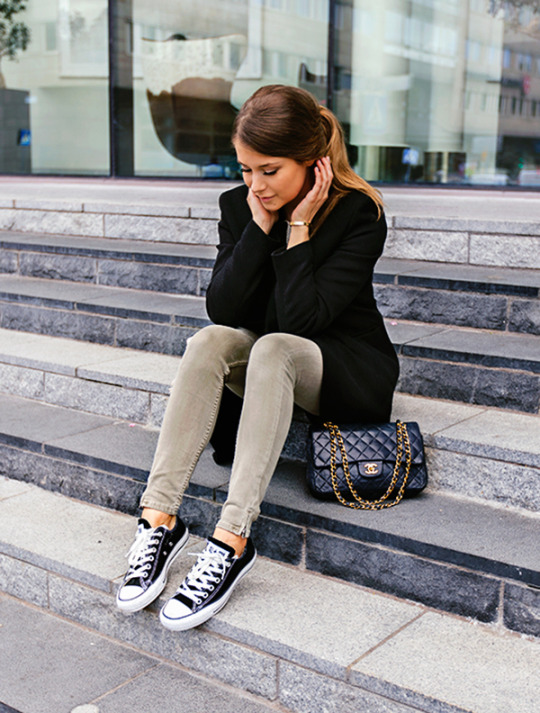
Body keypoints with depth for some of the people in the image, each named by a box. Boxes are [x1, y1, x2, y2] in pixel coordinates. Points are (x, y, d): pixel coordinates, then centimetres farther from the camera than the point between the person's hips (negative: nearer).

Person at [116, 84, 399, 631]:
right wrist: (261, 226, -18)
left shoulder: (358, 214, -16)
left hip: (351, 370, -4)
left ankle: (231, 544, -39)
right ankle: (159, 520, -31)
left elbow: (301, 319, -24)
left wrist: (298, 226, -22)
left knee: (273, 348, -35)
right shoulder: (239, 205, -2)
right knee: (210, 340, -27)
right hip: (268, 364, 4)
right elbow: (221, 309, -12)